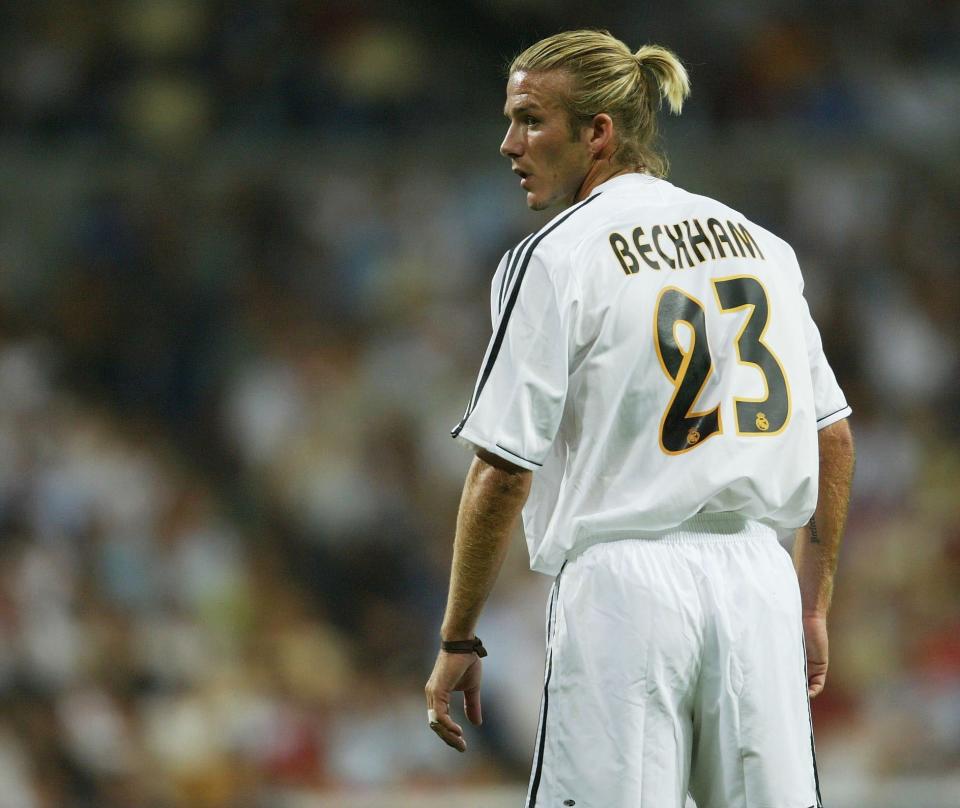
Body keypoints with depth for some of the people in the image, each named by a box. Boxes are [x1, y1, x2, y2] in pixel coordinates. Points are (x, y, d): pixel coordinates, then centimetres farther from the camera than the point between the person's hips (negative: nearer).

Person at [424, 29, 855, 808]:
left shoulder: (556, 257, -4)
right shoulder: (761, 242, 13)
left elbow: (503, 474, -7)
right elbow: (834, 437, 16)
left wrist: (457, 643, -1)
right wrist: (812, 603, 22)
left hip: (627, 586, -5)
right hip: (759, 585, 5)